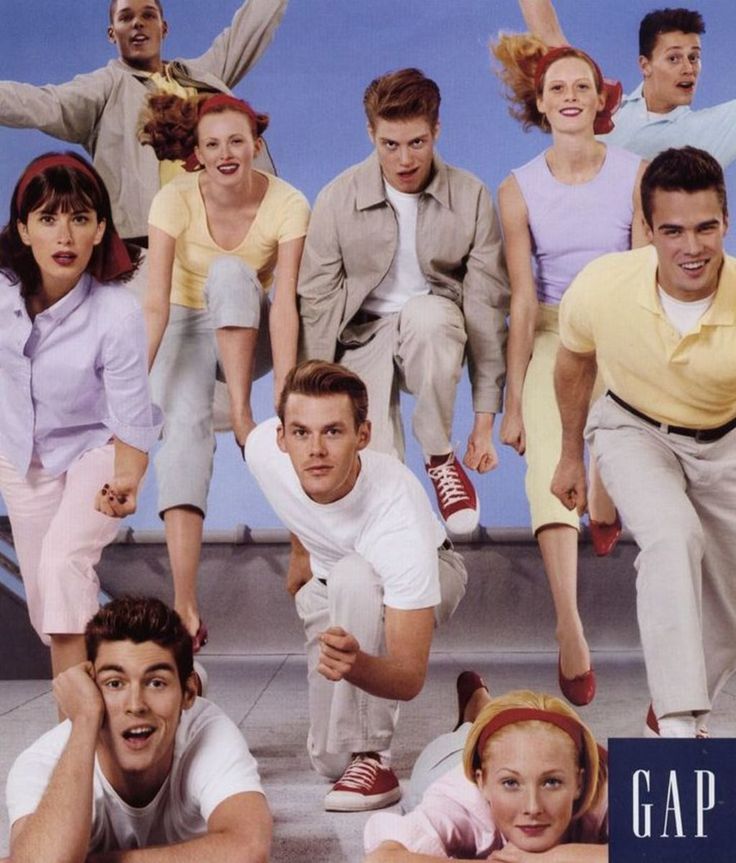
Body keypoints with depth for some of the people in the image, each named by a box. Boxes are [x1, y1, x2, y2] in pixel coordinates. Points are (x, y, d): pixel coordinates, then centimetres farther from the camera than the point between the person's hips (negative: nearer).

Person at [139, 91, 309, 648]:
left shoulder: (287, 204, -20)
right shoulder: (175, 200, -20)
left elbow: (284, 305, -26)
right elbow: (155, 303, -27)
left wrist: (285, 393, -36)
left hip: (246, 335, 1)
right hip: (187, 331, 0)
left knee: (230, 272, -30)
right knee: (185, 428, -27)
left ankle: (242, 411, -25)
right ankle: (185, 606, -35)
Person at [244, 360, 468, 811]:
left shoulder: (399, 519, -44)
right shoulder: (264, 449, -29)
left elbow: (411, 677, -44)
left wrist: (358, 665, -65)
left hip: (429, 576, -5)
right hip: (330, 581, 5)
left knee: (351, 575, -42)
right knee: (330, 760, 1)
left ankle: (371, 757, -30)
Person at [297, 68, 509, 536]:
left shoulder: (471, 197, -7)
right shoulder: (338, 199, -8)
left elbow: (488, 305, -6)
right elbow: (317, 304, -5)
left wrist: (485, 420, -9)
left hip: (433, 338, 1)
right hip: (364, 338, 0)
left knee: (425, 313, -38)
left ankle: (441, 458, -15)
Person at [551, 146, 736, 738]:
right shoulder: (600, 288, -28)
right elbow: (574, 365, -4)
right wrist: (571, 456, 7)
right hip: (635, 430, -1)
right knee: (674, 536, -30)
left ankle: (678, 710, 36)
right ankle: (677, 726, -26)